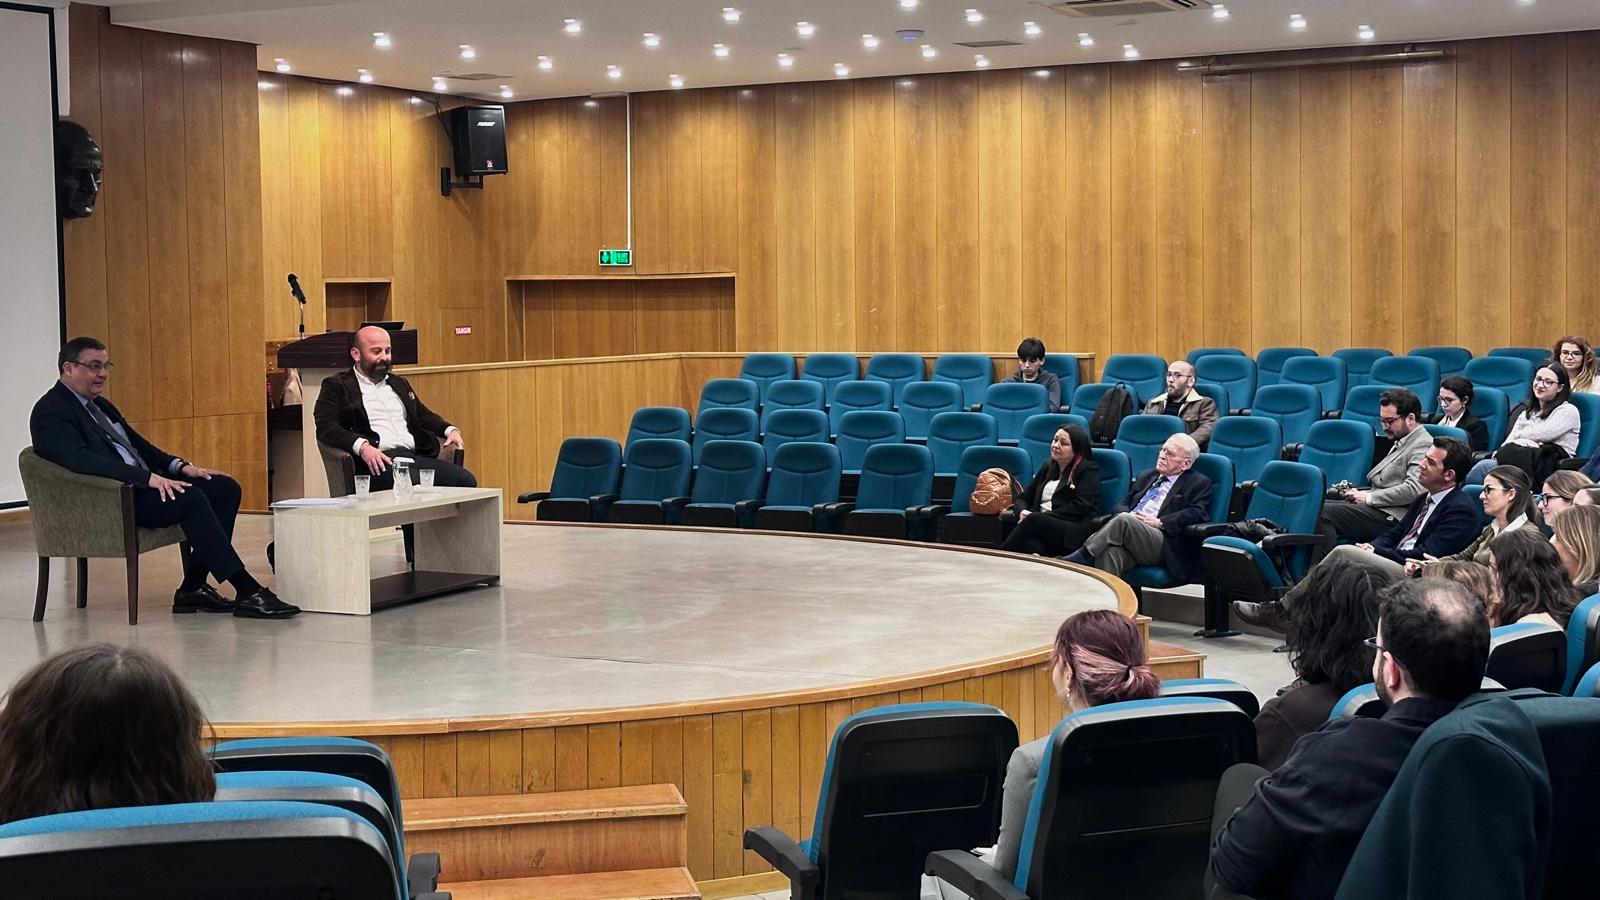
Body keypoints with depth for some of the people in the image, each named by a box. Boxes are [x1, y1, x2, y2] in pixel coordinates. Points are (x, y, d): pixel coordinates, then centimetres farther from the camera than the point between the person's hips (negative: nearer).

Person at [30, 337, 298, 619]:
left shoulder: (100, 405, 21)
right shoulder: (51, 411, -9)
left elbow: (137, 445, 27)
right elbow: (81, 460, -24)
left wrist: (180, 466, 8)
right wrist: (147, 477, -31)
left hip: (138, 485, 10)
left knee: (225, 488, -4)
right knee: (189, 498, -30)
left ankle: (193, 588, -7)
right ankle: (247, 591, -28)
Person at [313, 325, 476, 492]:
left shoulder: (399, 384, 29)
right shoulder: (337, 385, 10)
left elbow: (423, 415, 37)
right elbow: (325, 427, -4)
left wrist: (450, 430, 14)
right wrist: (362, 446, -22)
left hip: (417, 455, 6)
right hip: (377, 462, -6)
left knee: (466, 480, -20)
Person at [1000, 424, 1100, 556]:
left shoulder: (1089, 470, 8)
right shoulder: (1048, 466, 27)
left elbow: (1080, 507, -7)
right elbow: (1023, 498, 24)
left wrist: (1033, 518, -13)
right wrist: (1023, 512, -3)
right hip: (1042, 526, 4)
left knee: (1033, 520, -35)